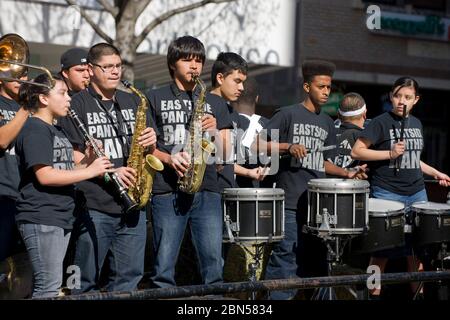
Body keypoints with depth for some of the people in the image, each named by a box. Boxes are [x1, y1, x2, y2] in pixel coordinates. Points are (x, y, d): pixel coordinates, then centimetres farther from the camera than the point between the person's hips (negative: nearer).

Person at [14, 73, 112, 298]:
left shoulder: (56, 131, 20)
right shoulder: (34, 130, -10)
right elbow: (44, 176, -21)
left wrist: (88, 159, 3)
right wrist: (90, 171, -18)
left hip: (61, 217, 10)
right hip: (41, 219, -10)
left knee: (46, 285, 11)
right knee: (49, 287, -10)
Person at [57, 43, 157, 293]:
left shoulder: (132, 102, 16)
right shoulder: (78, 104, -1)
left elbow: (147, 150, 20)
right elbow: (73, 155, -9)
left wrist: (151, 141, -3)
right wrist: (110, 172, -19)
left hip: (132, 204, 5)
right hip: (94, 207, -5)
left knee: (129, 278, 8)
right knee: (86, 280, 2)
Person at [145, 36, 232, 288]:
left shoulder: (214, 103, 18)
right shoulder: (155, 99, 10)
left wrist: (215, 131, -7)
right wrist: (169, 158, -13)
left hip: (207, 190, 2)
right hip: (167, 190, -2)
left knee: (214, 264, -2)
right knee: (164, 266, -1)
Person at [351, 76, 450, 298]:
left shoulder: (416, 124, 13)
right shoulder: (381, 122, -7)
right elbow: (356, 152, -12)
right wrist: (390, 153, -17)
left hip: (417, 194, 6)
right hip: (387, 194, -6)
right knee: (382, 250, -1)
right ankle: (375, 293, 11)